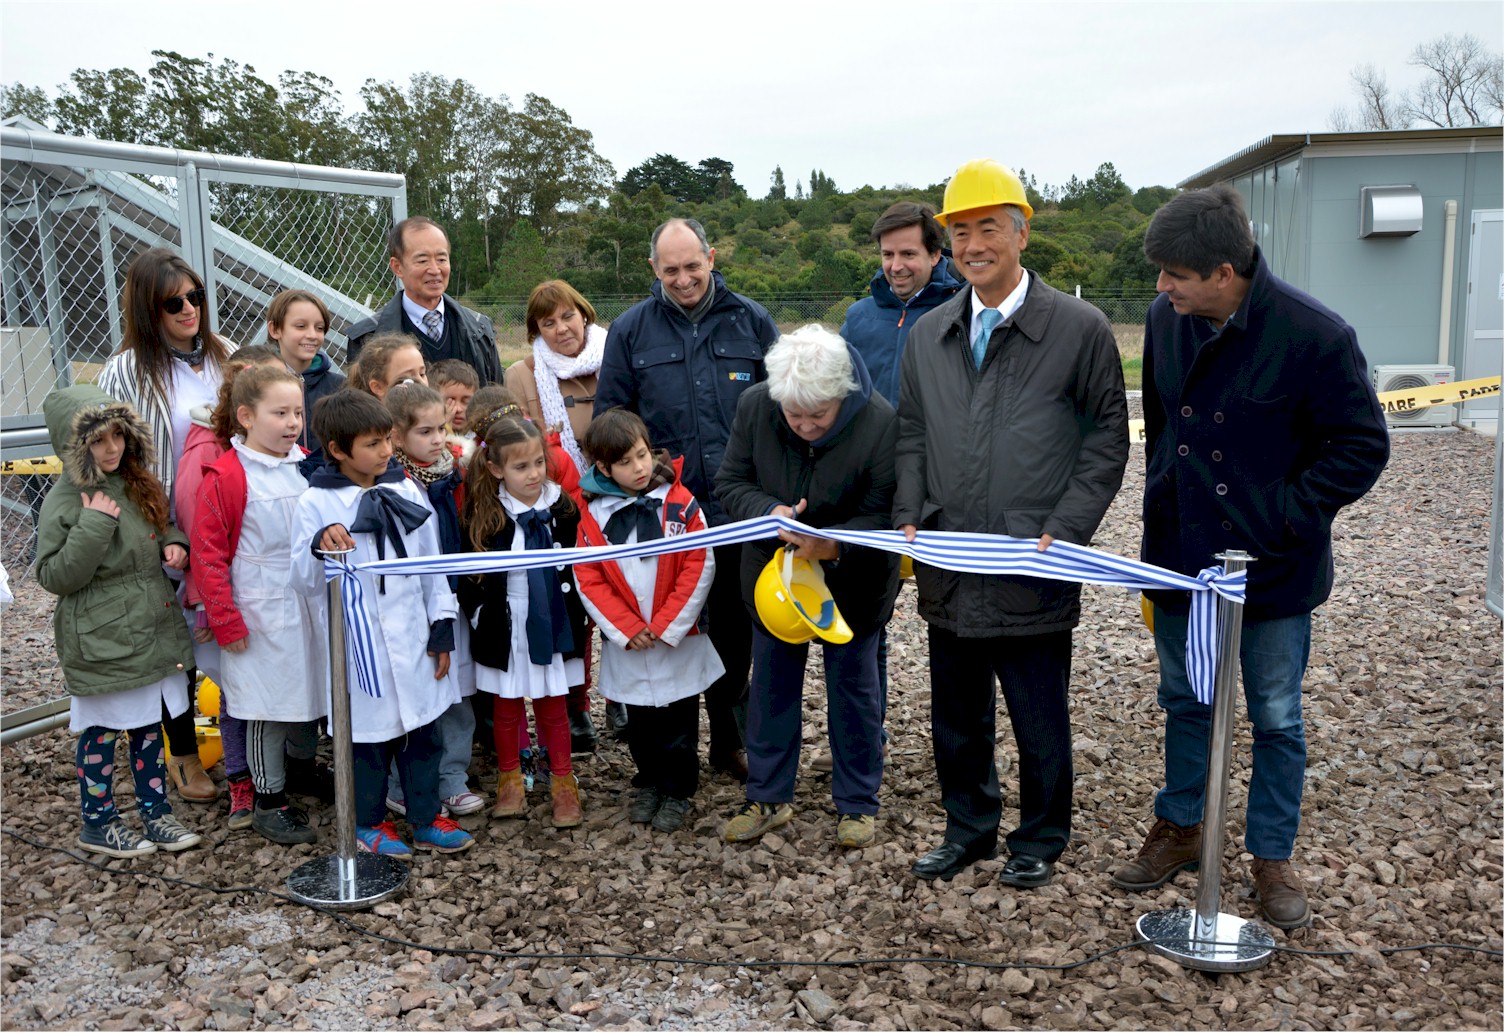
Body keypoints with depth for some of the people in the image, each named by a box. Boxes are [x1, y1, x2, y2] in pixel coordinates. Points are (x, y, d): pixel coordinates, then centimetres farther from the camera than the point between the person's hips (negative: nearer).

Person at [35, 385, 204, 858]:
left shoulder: (139, 484, 5)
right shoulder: (64, 501, -15)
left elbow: (161, 529, 24)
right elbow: (53, 577, -17)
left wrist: (173, 544, 1)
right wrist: (93, 527, -27)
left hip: (152, 628, 6)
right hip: (100, 640, -6)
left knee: (149, 724, 16)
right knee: (101, 731, 8)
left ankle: (156, 811, 29)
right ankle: (98, 823, 24)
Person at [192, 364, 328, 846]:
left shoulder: (307, 467, 4)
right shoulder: (225, 478, -13)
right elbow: (208, 556, -11)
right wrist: (226, 622, -12)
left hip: (312, 603, 6)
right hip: (261, 614, -5)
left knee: (309, 692, 18)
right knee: (268, 704, 5)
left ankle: (303, 763, 42)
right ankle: (269, 801, 19)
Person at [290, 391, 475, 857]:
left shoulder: (405, 492, 2)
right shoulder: (317, 503, -10)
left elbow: (431, 564, 9)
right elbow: (304, 581, -8)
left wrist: (442, 629, 7)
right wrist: (320, 547, -29)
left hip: (413, 639, 4)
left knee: (423, 730, 13)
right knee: (368, 733, 9)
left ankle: (426, 818, 29)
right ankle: (369, 822, 30)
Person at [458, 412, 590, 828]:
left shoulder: (561, 507, -4)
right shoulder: (483, 515, -9)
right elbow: (469, 575, -3)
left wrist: (577, 615, 5)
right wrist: (479, 615, -8)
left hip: (553, 625, 1)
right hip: (505, 631, -1)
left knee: (553, 706, 11)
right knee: (507, 707, 14)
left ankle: (563, 783, 24)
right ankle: (509, 779, 30)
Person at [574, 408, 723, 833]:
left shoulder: (679, 503, -9)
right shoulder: (594, 515, -4)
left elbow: (699, 567, -11)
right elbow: (588, 580, -4)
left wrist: (665, 627, -13)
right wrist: (626, 630, -12)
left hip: (679, 639, -2)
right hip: (626, 646, 2)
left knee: (679, 722, 9)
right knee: (640, 722, 17)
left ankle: (678, 792, 26)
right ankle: (648, 783, 37)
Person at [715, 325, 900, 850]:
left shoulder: (880, 423, -25)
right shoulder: (753, 405, -16)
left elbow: (883, 516, -20)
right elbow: (731, 481, -7)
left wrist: (834, 544, -37)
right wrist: (769, 511, -28)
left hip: (852, 584, -3)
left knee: (853, 688, 11)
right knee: (772, 684, 14)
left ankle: (857, 803, 28)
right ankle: (768, 797, 30)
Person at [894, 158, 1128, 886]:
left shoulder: (1080, 329, -5)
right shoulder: (928, 335, 9)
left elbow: (1106, 439, -3)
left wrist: (1066, 531, -11)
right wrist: (909, 519, 2)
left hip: (1034, 571, -4)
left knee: (1040, 721, 10)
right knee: (956, 716, 17)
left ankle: (1040, 840, 32)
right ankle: (970, 829, 36)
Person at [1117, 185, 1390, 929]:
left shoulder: (1313, 336, -21)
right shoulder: (1166, 320, -4)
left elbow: (1363, 446, -12)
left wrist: (1285, 517, -16)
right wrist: (1161, 505, 8)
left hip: (1272, 568, -4)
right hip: (1180, 556, 5)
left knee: (1277, 720, 12)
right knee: (1185, 702, 19)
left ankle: (1272, 858, 30)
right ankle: (1179, 829, 38)